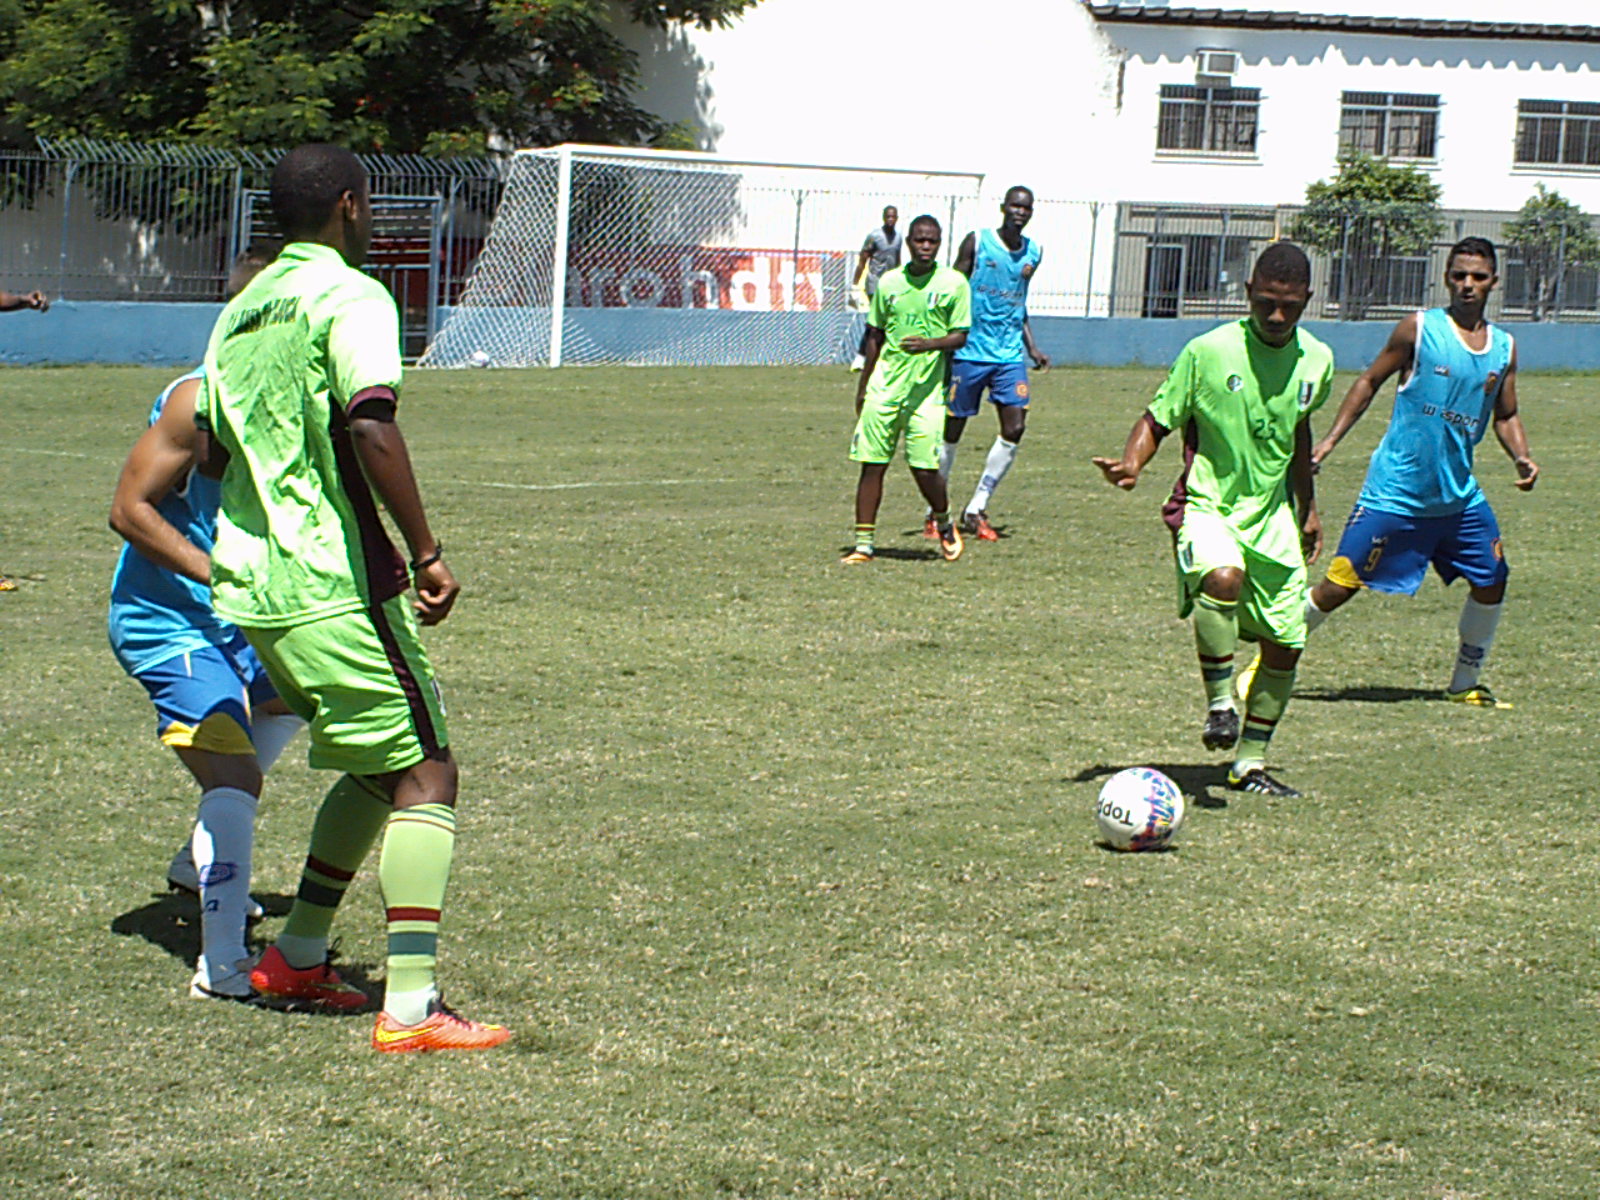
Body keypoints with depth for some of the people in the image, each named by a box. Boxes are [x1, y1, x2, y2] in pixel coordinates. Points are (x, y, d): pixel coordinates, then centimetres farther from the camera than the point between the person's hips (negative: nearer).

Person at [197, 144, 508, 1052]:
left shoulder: (241, 310, 16)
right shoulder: (350, 297, -9)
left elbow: (213, 453, 20)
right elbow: (371, 427, -23)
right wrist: (426, 552, -20)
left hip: (248, 588, 9)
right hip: (334, 591, -9)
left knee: (379, 766, 22)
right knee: (426, 772, -5)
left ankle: (297, 958, 26)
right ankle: (411, 1006, -14)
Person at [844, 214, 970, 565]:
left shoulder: (954, 283, 0)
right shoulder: (889, 282, 9)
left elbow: (960, 335, -1)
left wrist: (929, 344, -21)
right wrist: (863, 387, 18)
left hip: (926, 389, -3)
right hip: (884, 387, 3)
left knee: (924, 467, -8)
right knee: (872, 464, -1)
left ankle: (944, 524, 20)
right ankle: (864, 543, 6)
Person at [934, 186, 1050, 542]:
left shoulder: (1033, 253, 11)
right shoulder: (976, 243, -4)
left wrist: (1032, 349, 18)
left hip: (1010, 355, 4)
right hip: (970, 352, -4)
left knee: (1015, 427, -8)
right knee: (952, 430, 1)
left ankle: (976, 510, 4)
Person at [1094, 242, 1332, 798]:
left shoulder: (1316, 361, 2)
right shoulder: (1209, 352, -13)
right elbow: (1158, 419, -5)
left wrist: (1307, 508, 28)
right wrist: (1131, 463, -26)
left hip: (1272, 514, 5)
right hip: (1206, 506, -5)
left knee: (1285, 644, 4)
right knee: (1224, 577, -38)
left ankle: (1250, 764, 21)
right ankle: (1219, 703, -18)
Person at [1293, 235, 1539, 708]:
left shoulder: (1504, 348, 6)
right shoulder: (1419, 329, -7)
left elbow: (1506, 416, 15)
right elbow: (1370, 381, 0)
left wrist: (1522, 458, -4)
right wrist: (1330, 440, -5)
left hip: (1460, 495, 5)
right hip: (1395, 490, -5)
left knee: (1491, 582, 5)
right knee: (1339, 586, -5)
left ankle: (1466, 684, 23)